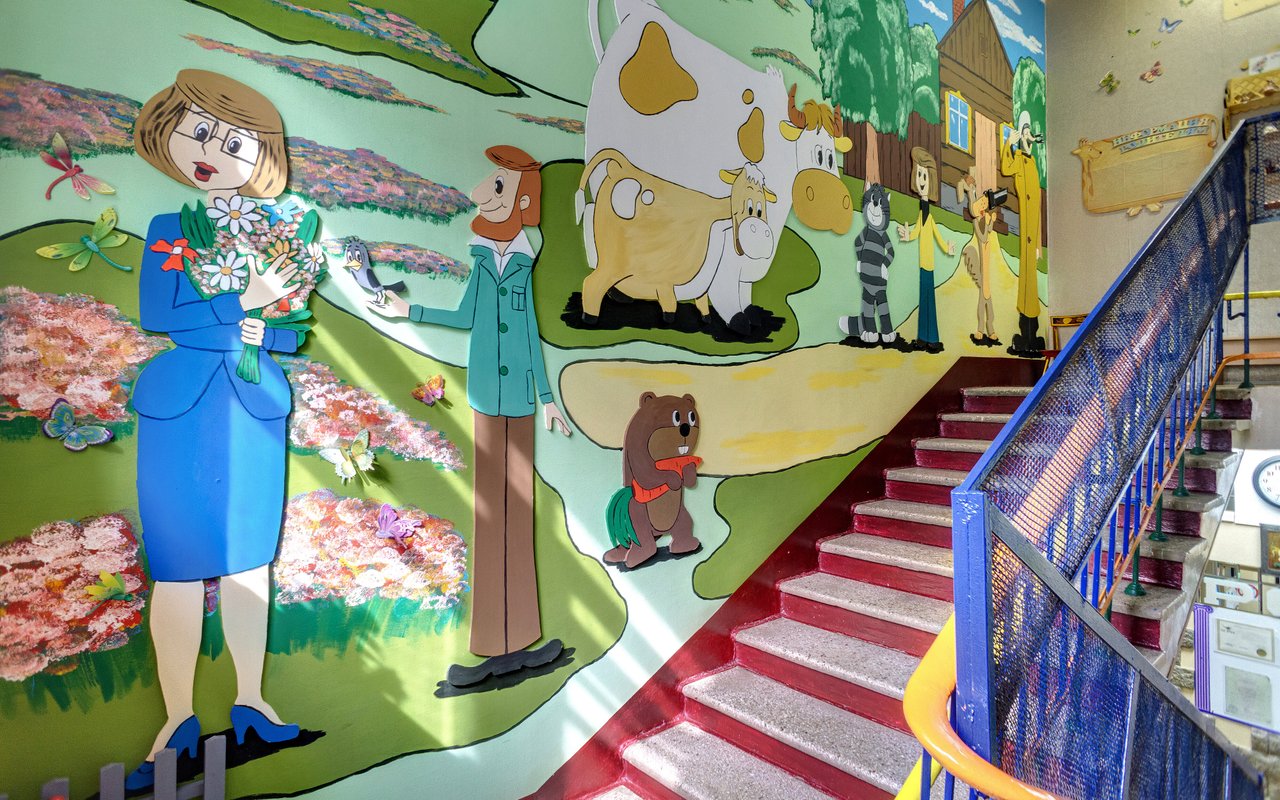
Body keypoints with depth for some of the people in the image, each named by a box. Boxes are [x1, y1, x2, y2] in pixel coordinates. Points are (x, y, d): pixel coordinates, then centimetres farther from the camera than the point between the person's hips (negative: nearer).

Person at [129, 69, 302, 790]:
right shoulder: (169, 228, 4)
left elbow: (296, 333, 3)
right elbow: (154, 313, -11)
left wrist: (262, 334, -17)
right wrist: (242, 302, -17)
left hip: (255, 412, 2)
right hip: (180, 410, -1)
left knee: (250, 562, 9)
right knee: (177, 568, 4)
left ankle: (251, 702, 24)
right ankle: (179, 720, 19)